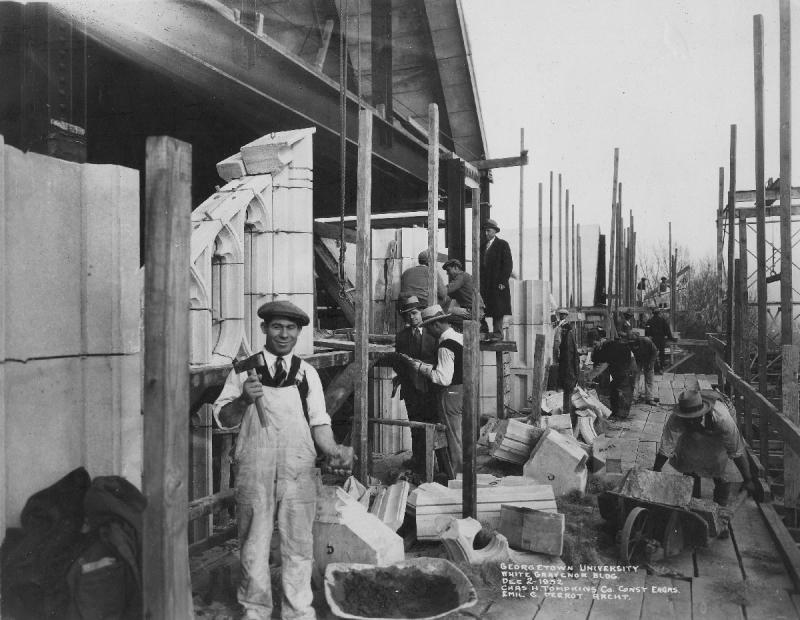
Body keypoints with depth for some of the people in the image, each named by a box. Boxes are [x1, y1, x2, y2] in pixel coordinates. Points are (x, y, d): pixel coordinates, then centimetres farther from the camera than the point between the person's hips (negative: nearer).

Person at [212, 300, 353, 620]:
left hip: (299, 468, 1)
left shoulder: (307, 373, 10)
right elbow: (222, 418, 2)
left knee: (298, 542, 7)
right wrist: (244, 399, -17)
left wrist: (332, 450, -8)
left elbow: (319, 421, 9)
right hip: (254, 467, -1)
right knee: (254, 542, 9)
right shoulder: (245, 368, 5)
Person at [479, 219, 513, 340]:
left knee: (497, 310, -3)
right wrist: (478, 281, 7)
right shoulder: (482, 246, 17)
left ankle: (498, 333, 1)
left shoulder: (502, 244, 0)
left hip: (497, 283, -5)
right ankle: (483, 330, 6)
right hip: (483, 284, 5)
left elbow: (508, 264, -5)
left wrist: (502, 281, -12)